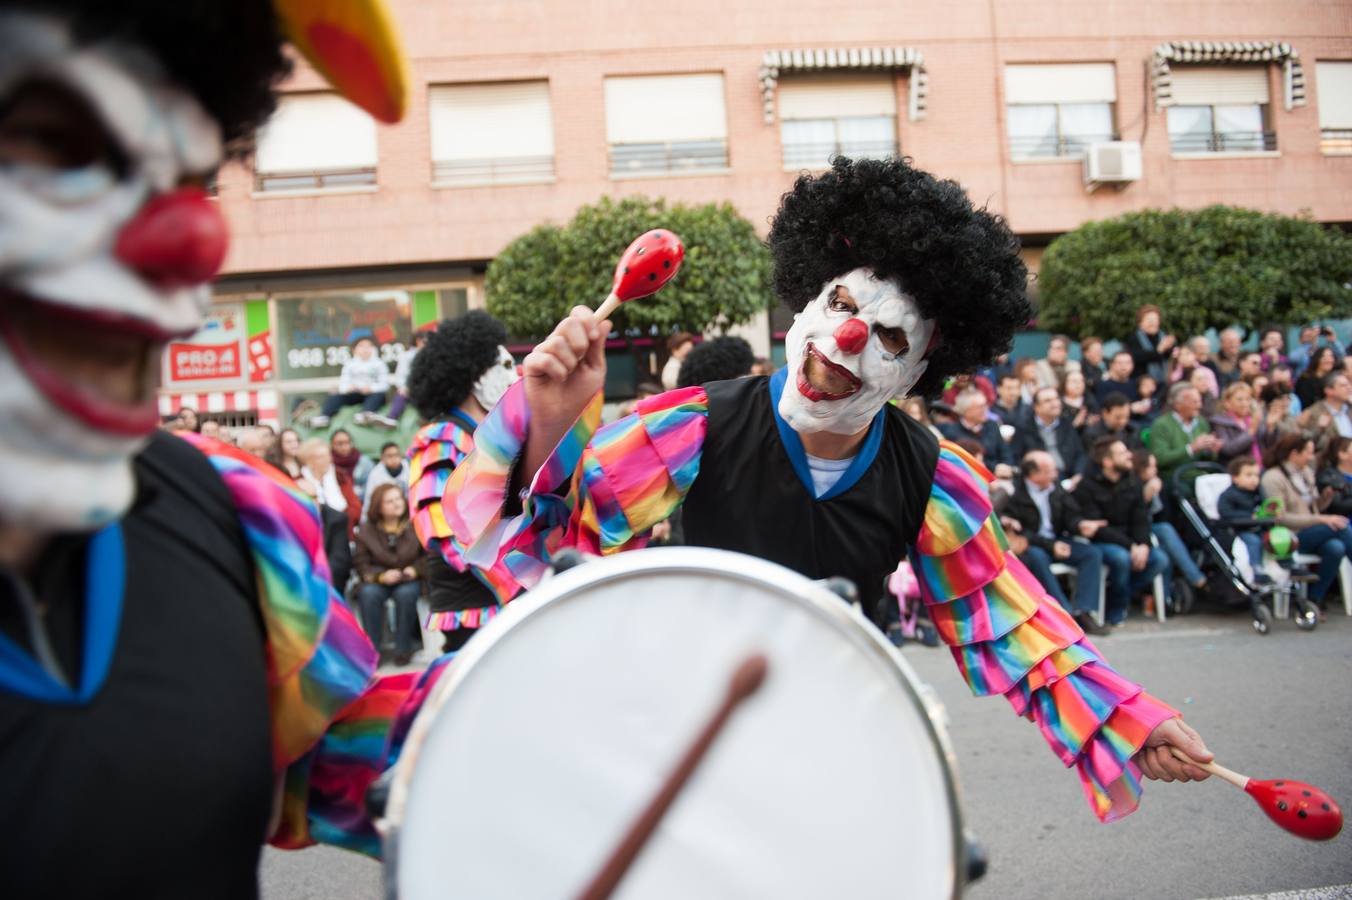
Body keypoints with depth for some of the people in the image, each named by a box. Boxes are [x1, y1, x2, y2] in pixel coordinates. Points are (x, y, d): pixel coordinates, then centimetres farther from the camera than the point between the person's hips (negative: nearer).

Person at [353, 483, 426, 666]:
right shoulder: (367, 529, 3)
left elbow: (430, 555, 6)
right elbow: (360, 563, 0)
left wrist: (415, 570, -12)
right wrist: (381, 576, -17)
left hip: (409, 579, -1)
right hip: (377, 580, 1)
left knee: (406, 593, -35)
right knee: (369, 593, -33)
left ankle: (403, 649, -20)